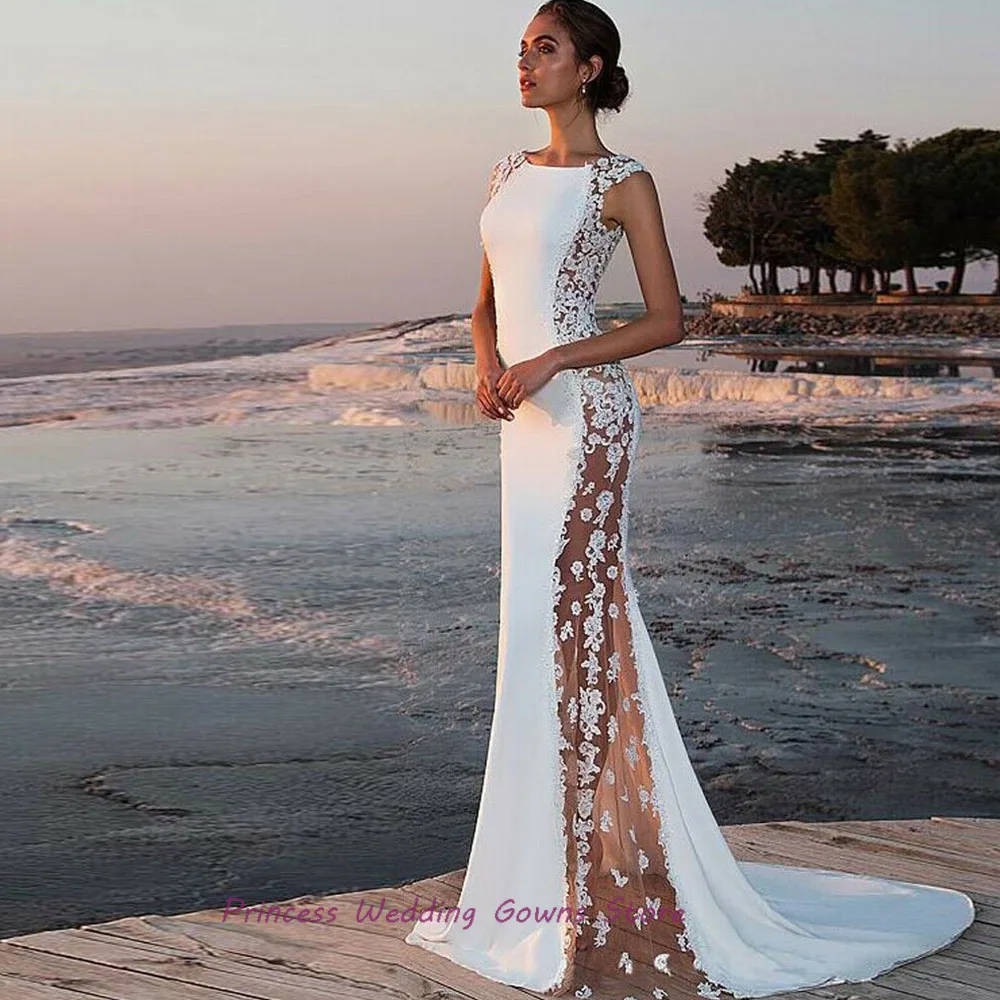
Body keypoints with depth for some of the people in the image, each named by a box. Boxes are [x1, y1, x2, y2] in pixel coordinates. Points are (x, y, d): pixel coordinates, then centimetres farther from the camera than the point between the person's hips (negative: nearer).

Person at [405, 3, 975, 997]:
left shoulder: (620, 181, -4)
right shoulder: (509, 174, 16)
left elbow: (668, 318, -8)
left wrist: (552, 360, -16)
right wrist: (486, 359, -2)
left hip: (583, 412, -7)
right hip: (525, 418, 7)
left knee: (572, 616, -9)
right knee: (539, 620, 9)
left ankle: (616, 879, 0)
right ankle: (553, 862, 19)